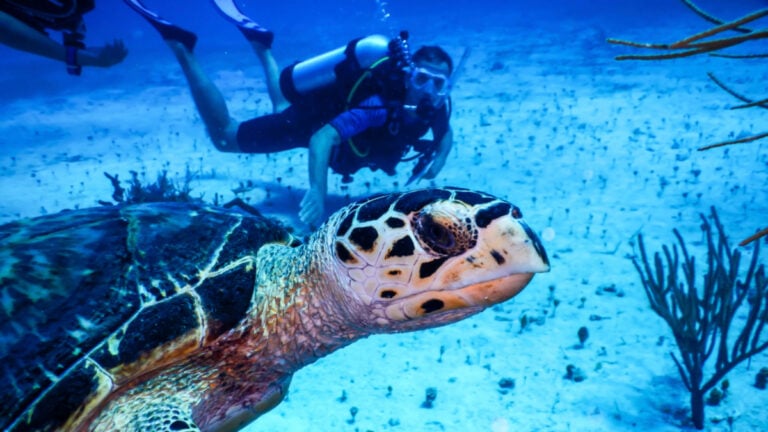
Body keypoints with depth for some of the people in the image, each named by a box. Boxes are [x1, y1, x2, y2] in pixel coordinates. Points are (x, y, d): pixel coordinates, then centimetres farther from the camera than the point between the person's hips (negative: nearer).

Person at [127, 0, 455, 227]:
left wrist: (435, 164, -15)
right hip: (307, 118, -8)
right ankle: (178, 44, 5)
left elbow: (446, 135, 4)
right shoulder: (382, 107, -40)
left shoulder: (435, 105, -17)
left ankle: (258, 41, 44)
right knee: (223, 136, 3)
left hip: (334, 109, 8)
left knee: (282, 110, 39)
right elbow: (323, 137, -47)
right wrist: (318, 191, -60)